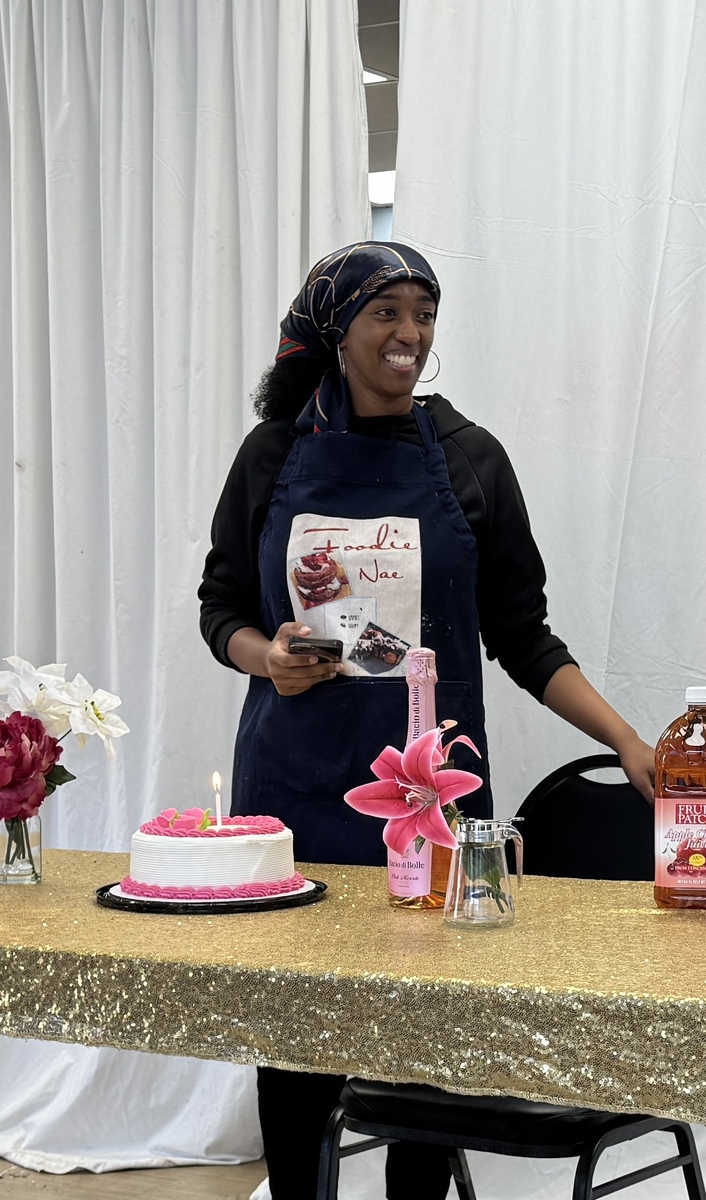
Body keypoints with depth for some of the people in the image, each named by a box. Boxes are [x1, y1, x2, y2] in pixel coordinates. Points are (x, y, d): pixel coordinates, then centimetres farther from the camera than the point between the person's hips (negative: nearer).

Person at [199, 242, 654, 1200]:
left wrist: (629, 742, -8)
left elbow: (521, 636, 3)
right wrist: (267, 657, -11)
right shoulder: (277, 453, 5)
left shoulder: (467, 458, 3)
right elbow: (222, 607, 11)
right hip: (294, 785, 1)